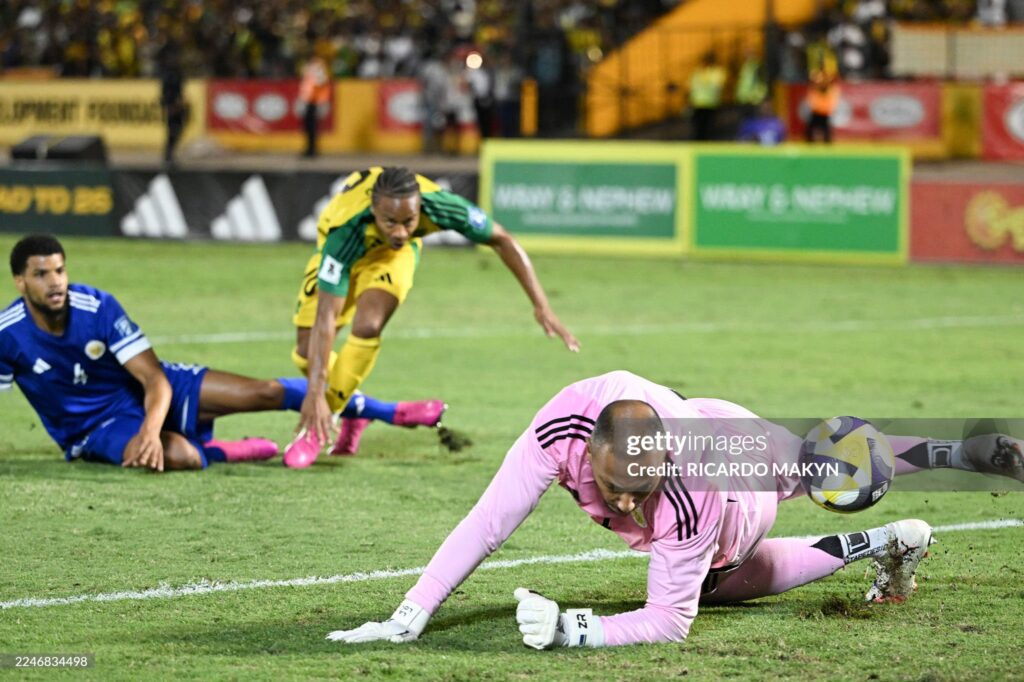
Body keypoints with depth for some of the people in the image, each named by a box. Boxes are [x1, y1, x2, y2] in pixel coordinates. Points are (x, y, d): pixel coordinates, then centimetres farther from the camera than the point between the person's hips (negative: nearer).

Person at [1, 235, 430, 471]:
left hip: (146, 390, 2)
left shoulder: (97, 307, -18)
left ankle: (382, 410, 12)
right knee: (180, 457, -37)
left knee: (265, 392, -6)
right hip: (96, 428, -2)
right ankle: (219, 452, -2)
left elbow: (153, 378, -18)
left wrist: (152, 427, -37)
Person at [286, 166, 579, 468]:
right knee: (307, 354, -6)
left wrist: (542, 307, -24)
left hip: (393, 255, 1)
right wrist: (315, 393, -47)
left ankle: (316, 431, -11)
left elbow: (502, 241, -21)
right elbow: (326, 317, -43)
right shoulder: (346, 231, -44)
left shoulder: (439, 205, -38)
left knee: (366, 328, -26)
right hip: (342, 252, -1)